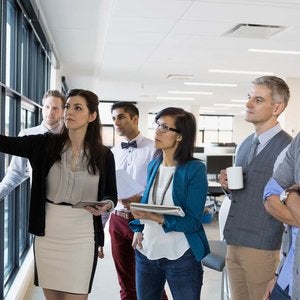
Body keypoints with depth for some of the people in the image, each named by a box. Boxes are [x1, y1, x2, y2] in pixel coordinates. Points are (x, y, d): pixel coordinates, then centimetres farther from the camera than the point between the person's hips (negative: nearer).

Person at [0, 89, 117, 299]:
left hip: (81, 235, -1)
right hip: (47, 232, 2)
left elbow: (112, 195, 7)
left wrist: (106, 205, -14)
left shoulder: (104, 155, -2)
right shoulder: (45, 144, -1)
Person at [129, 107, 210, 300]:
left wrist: (155, 217, -26)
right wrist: (139, 228, -2)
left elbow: (193, 221, -15)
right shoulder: (153, 166, 6)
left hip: (181, 257, -6)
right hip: (146, 252, 6)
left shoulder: (195, 169, -12)